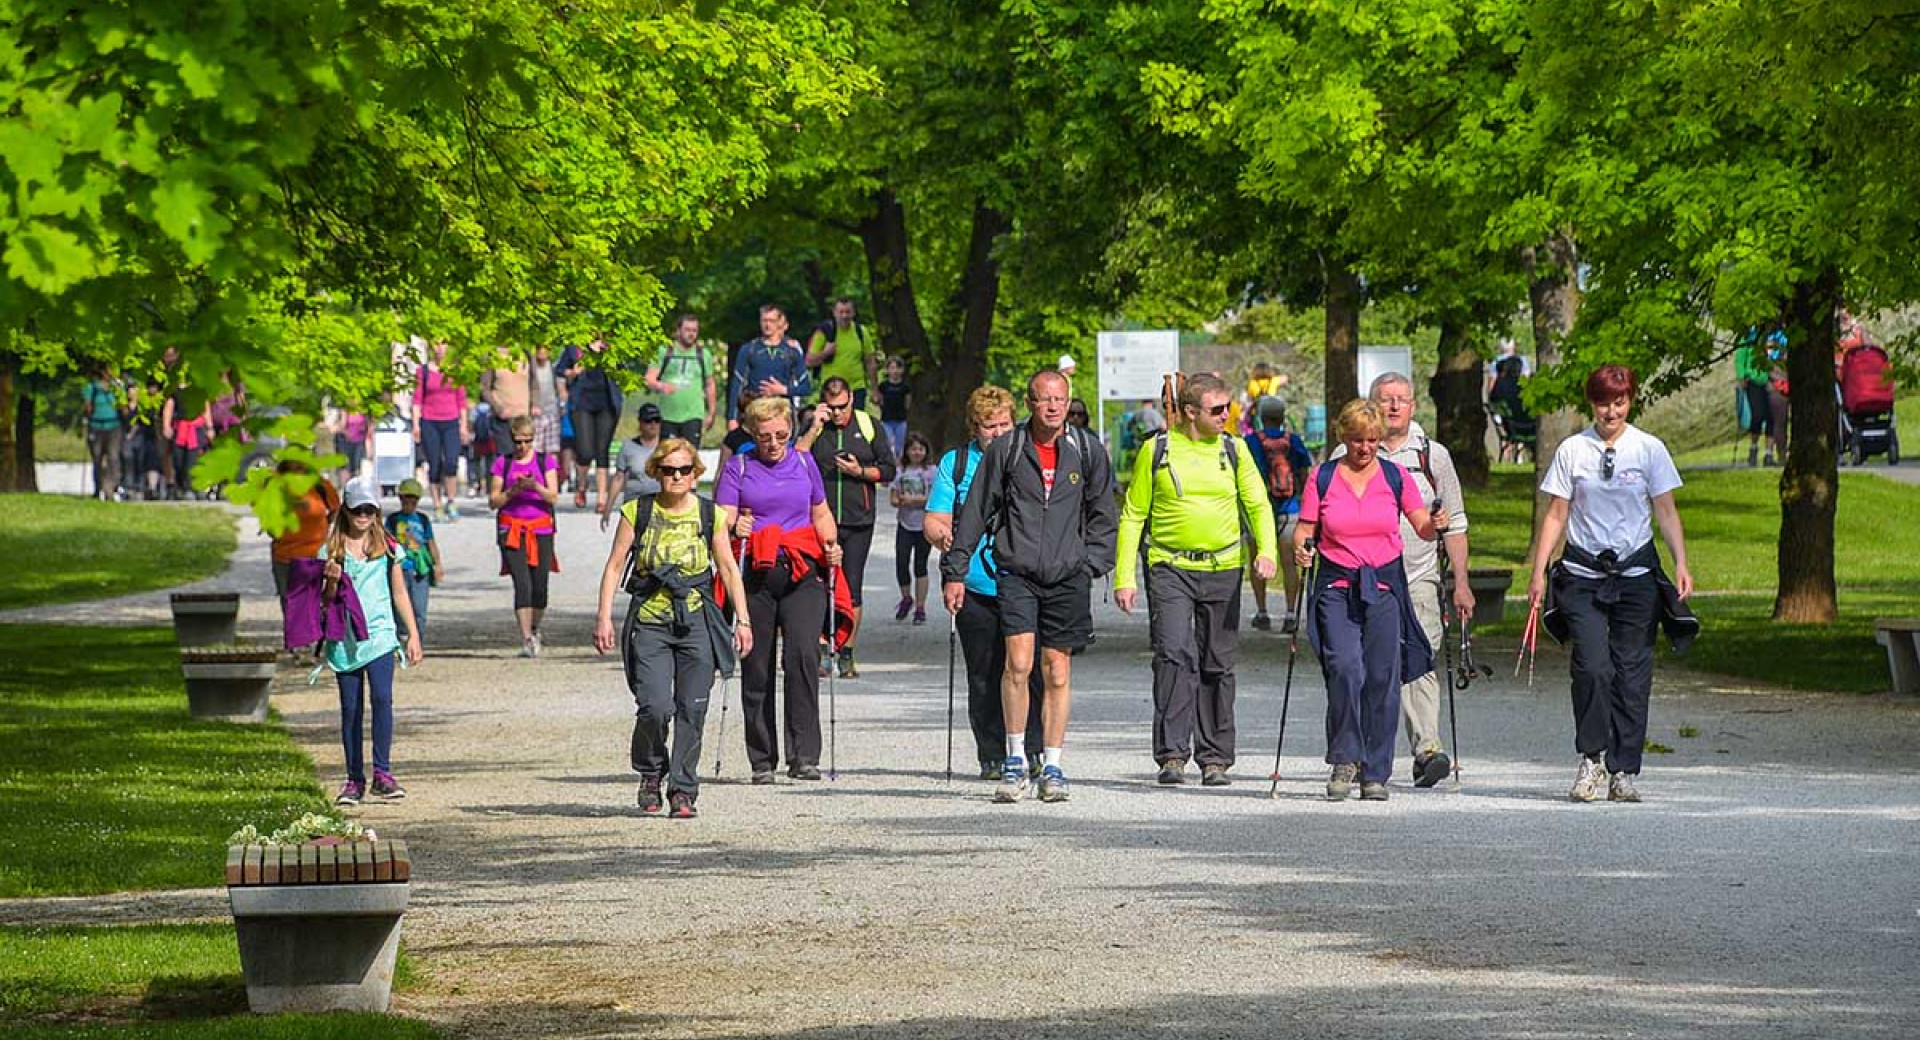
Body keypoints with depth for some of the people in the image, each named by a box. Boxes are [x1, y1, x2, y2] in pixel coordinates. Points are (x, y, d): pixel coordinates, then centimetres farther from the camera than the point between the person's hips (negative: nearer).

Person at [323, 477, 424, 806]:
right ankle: (354, 779, 12)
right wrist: (332, 582, -15)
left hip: (379, 634, -1)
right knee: (350, 708, 5)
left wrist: (413, 634, 9)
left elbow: (399, 593, 12)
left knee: (382, 697, -19)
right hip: (344, 639, 1)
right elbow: (327, 601, 6)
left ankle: (383, 773, -16)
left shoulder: (387, 548, 6)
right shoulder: (332, 550, 4)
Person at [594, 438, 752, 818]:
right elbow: (615, 565, 3)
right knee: (655, 707, -14)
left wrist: (743, 620, 5)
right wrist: (604, 616, -4)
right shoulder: (637, 512, 1)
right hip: (649, 623, -1)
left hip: (697, 623, 1)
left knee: (692, 710, -2)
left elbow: (728, 569, 10)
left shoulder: (710, 515, 4)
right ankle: (650, 773, 13)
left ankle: (683, 791, 9)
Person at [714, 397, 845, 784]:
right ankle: (762, 761, 11)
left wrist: (831, 544, 6)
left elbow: (821, 512, 25)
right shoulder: (738, 467, 7)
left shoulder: (804, 462, 15)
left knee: (803, 655, -17)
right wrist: (736, 527, -25)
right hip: (755, 575, -1)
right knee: (757, 667, 1)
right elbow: (722, 517, -2)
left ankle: (804, 757, -17)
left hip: (802, 572, 1)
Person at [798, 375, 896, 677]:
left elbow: (888, 470, 9)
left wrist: (860, 471, -8)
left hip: (858, 521, 0)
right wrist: (815, 427, -12)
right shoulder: (815, 428, 6)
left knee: (852, 588, 0)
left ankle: (847, 655, 6)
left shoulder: (869, 426, 7)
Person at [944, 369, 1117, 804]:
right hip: (1017, 574, -1)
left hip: (1068, 577, 1)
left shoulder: (1088, 452, 5)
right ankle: (1015, 759, -1)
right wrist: (955, 571, 5)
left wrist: (1090, 565, 2)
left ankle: (1052, 766, 14)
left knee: (1058, 671, 4)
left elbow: (1103, 517, 13)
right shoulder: (1006, 449, 2)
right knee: (1019, 662, -15)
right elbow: (974, 512, 7)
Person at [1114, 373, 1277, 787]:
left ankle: (1214, 757, 15)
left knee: (1218, 666, 7)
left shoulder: (1234, 450, 7)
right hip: (1170, 568, -3)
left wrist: (1267, 551, -13)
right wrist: (1124, 577, -2)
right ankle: (1172, 754, -16)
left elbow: (1258, 504, 6)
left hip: (1223, 570, 3)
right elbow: (1133, 515, 5)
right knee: (1175, 655, -18)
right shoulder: (1156, 450, 1)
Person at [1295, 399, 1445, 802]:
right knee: (1345, 668, -20)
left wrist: (1436, 524, -15)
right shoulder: (1323, 478, 4)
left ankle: (1375, 773, 8)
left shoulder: (1394, 477, 6)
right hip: (1337, 588, -1)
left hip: (1384, 587, 1)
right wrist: (1300, 547, -16)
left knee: (1382, 679, -1)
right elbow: (1305, 529, 5)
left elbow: (1423, 527, 7)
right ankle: (1344, 759, -6)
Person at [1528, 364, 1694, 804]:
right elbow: (1556, 515, 6)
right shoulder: (1572, 450, 3)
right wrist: (1539, 571, 1)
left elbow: (1666, 512, 4)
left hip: (1636, 574, 0)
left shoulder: (1649, 449, 3)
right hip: (1583, 573, 0)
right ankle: (1592, 760, -1)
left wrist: (1681, 564, -8)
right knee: (1592, 666, -15)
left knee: (1632, 672, 0)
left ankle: (1623, 771, 6)